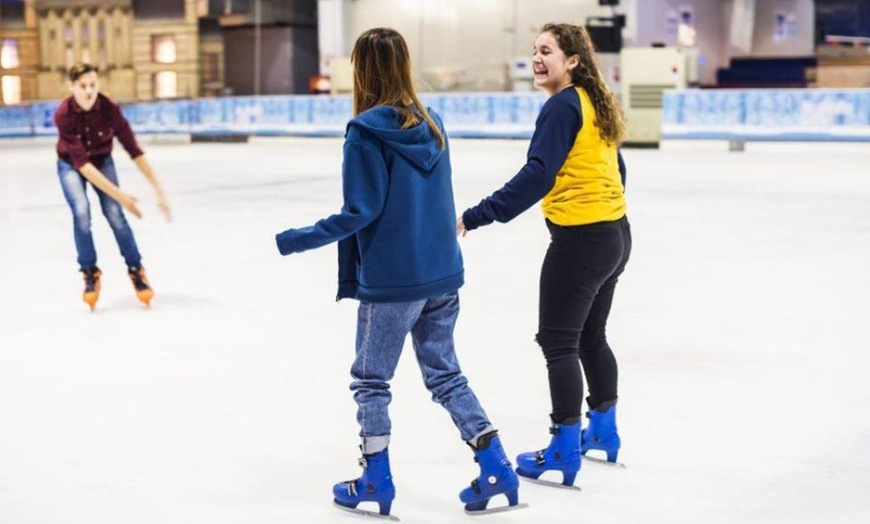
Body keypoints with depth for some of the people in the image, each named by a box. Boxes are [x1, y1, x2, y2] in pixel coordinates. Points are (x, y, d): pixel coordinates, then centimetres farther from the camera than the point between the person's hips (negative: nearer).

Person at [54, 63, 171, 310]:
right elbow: (81, 162, -34)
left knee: (114, 213, -16)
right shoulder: (63, 115, -32)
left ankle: (136, 271, 0)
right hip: (71, 164, -1)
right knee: (81, 211, -23)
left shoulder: (109, 109, -28)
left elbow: (134, 150, -26)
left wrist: (158, 190, -30)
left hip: (102, 161, 1)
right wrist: (118, 194, -39)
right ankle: (90, 274, -5)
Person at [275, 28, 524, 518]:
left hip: (391, 281, -6)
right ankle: (496, 468, 10)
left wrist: (296, 239, -9)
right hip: (443, 275, 6)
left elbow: (360, 212, -16)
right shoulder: (432, 123, 5)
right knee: (446, 373, 17)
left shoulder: (367, 131, -15)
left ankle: (377, 481, 19)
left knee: (371, 380, 12)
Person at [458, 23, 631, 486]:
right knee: (590, 337, 21)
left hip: (579, 240, -9)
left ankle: (565, 452, 6)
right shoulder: (594, 104, 12)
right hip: (615, 234, 10)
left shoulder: (562, 106, -16)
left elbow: (536, 177, -25)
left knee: (558, 343, 0)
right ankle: (603, 431, 34)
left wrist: (476, 218, -28)